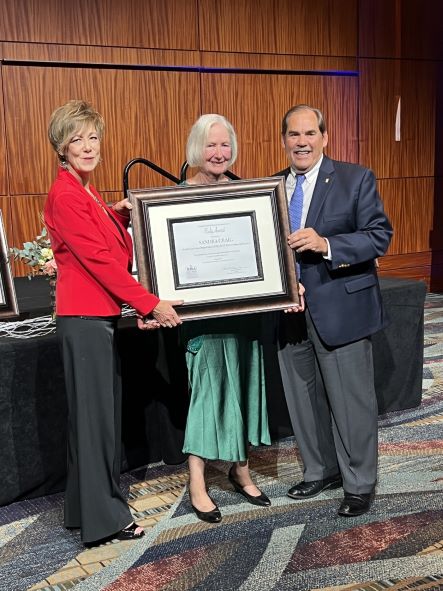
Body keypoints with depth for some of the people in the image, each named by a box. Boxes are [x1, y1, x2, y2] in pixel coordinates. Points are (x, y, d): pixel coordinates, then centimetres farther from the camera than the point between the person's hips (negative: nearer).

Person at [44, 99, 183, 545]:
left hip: (101, 316, 10)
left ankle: (88, 506, 29)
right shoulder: (65, 195, -13)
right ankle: (103, 518, 10)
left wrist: (119, 215, 0)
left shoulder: (88, 194, 16)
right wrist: (150, 304, -18)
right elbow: (99, 259, -19)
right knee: (94, 415, -2)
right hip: (84, 318, -9)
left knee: (103, 413, 15)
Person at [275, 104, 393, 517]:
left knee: (350, 400, 3)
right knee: (303, 399, 15)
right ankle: (320, 471, 35)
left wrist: (325, 244, -23)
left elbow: (380, 235, -9)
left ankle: (359, 484, 21)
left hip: (341, 308, -5)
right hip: (289, 310, 5)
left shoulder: (356, 179, -4)